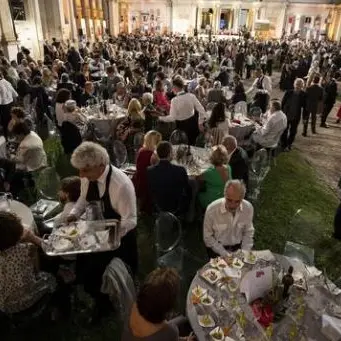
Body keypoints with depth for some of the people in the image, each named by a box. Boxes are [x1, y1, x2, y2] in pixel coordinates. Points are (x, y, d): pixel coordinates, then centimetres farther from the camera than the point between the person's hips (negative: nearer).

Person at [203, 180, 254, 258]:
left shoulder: (248, 208, -13)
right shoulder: (212, 209, -22)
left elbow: (248, 233, 1)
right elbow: (208, 237, -11)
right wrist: (225, 255, -16)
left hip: (239, 247, 3)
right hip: (217, 249, -3)